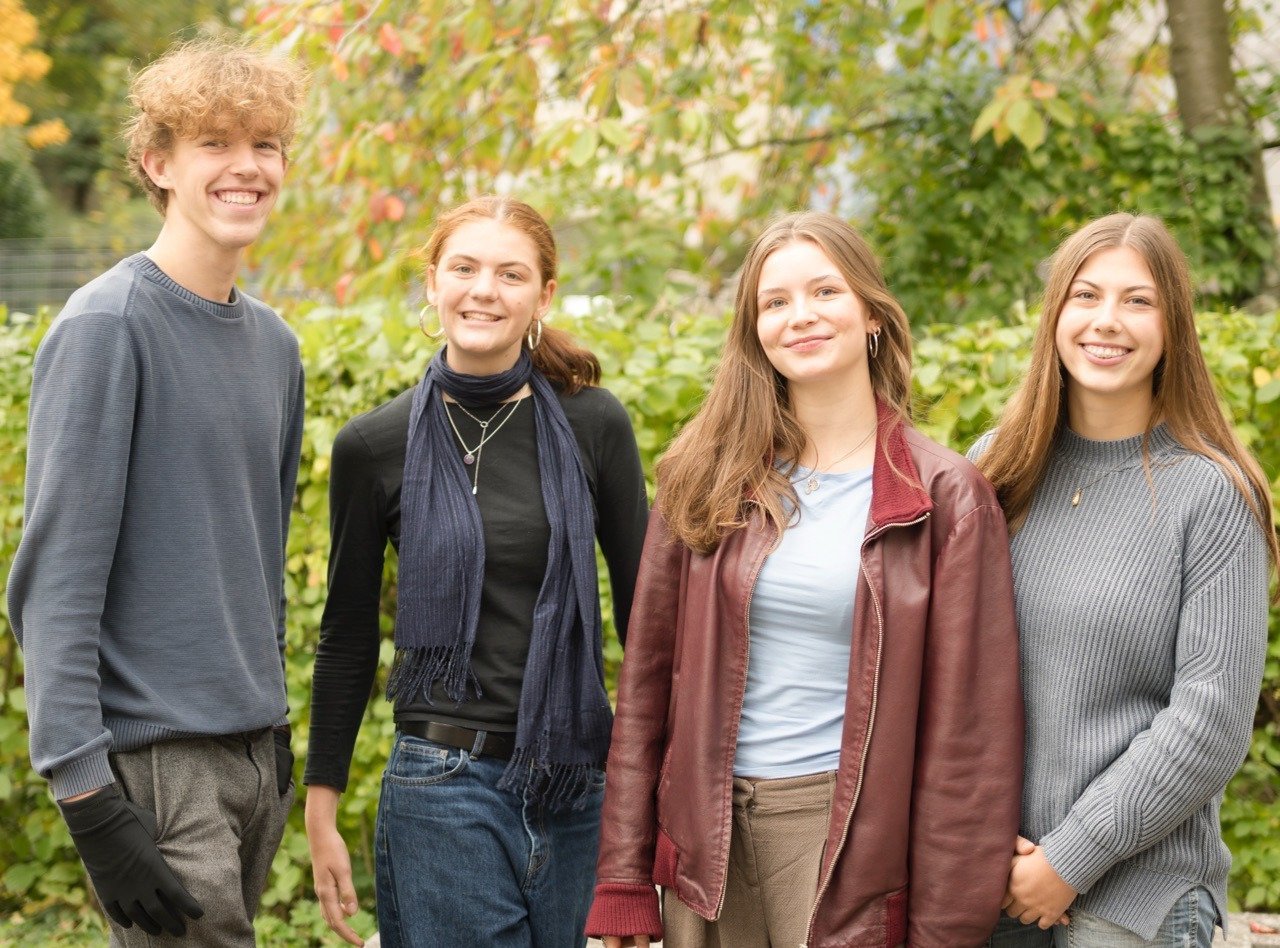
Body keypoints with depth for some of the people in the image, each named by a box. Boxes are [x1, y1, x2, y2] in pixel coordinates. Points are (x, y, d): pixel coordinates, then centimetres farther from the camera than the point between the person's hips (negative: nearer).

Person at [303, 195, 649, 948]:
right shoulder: (375, 446, -1)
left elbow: (644, 604, 6)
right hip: (446, 784, -1)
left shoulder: (593, 425, 0)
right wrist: (321, 809, 5)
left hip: (578, 782, 2)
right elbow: (348, 637, 6)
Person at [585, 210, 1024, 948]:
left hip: (844, 830, -3)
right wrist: (625, 883, 2)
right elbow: (647, 677, 6)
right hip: (707, 839, 3)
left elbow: (969, 722, -4)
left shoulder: (945, 497, -2)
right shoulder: (706, 480, 5)